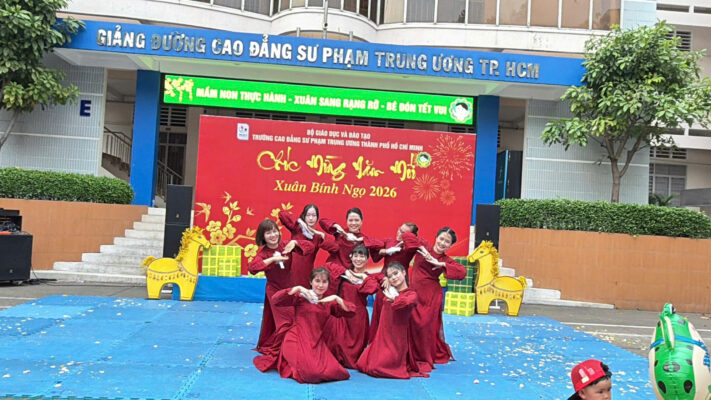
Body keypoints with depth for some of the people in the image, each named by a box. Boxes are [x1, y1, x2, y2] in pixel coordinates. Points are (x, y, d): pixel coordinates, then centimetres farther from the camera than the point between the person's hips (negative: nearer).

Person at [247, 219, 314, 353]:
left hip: (288, 288, 4)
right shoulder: (263, 252, -12)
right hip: (274, 290, -4)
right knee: (280, 322, -1)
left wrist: (294, 242, -24)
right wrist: (273, 259, -33)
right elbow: (251, 267, -31)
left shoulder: (285, 246, -5)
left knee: (291, 319, 12)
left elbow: (310, 247, -7)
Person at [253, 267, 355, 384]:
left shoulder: (329, 301, 14)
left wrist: (337, 298, -9)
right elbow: (275, 300, -12)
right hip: (297, 341, -6)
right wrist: (297, 288, -19)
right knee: (311, 372, -26)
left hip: (317, 343, 6)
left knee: (333, 371, -11)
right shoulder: (301, 296, 1)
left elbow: (350, 312, 4)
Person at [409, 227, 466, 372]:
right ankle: (415, 355, 26)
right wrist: (423, 249, -13)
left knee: (427, 325, 1)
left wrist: (441, 264, -18)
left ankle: (425, 358, 17)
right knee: (413, 324, 6)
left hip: (431, 296, -1)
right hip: (415, 292, 2)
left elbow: (462, 272, -13)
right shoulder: (424, 248, 2)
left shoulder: (446, 260, 1)